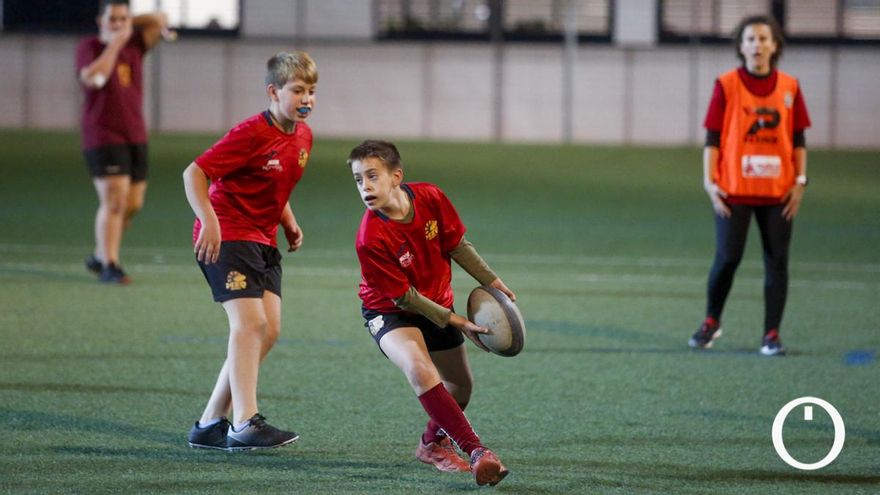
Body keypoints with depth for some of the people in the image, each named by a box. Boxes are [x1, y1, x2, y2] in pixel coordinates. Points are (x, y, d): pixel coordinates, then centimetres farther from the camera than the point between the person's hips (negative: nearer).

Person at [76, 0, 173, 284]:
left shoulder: (135, 45, 9)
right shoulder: (88, 47, -5)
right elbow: (94, 78, -23)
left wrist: (130, 23, -3)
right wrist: (114, 43, -20)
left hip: (135, 137, 6)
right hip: (103, 138, -6)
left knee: (133, 204, 7)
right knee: (114, 201, -14)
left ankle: (100, 256, 23)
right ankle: (109, 267, -10)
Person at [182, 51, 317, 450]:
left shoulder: (303, 137, 8)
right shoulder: (252, 134, -18)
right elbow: (194, 173, -19)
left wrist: (289, 223, 11)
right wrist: (209, 222, -30)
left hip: (263, 240, 9)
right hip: (227, 235, -9)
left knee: (269, 330, 2)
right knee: (250, 321, -20)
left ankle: (211, 424, 9)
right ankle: (245, 424, -24)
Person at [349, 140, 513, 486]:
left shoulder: (430, 198, -18)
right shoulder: (371, 239, -31)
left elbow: (457, 246, 0)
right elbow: (403, 297, -22)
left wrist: (493, 283, 2)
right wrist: (456, 323, -19)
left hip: (437, 305, 6)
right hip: (390, 311, -6)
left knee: (461, 385, 17)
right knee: (420, 370, -33)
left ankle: (433, 443, 47)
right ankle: (476, 453, -36)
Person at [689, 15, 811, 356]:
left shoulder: (789, 88, 5)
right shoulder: (726, 85, -1)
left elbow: (799, 139, 9)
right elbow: (712, 138, 0)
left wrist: (800, 180, 1)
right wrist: (709, 181, -7)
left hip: (778, 192, 2)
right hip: (733, 190, -2)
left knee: (777, 261, 1)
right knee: (727, 257, -4)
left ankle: (772, 334, 9)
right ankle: (711, 321, 19)